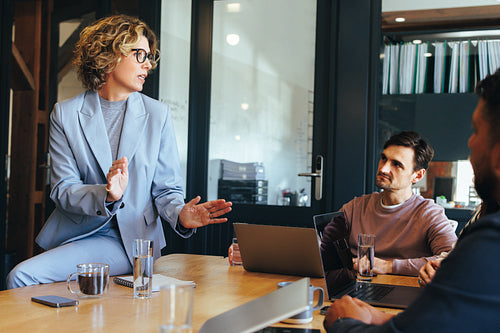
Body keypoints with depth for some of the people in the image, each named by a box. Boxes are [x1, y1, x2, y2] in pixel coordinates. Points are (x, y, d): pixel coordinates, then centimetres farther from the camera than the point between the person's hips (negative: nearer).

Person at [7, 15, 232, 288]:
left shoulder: (158, 115, 4)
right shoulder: (65, 114, 3)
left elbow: (166, 189, 5)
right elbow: (63, 189, -4)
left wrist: (180, 215, -19)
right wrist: (106, 196, -25)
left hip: (131, 241, -2)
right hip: (74, 232, 2)